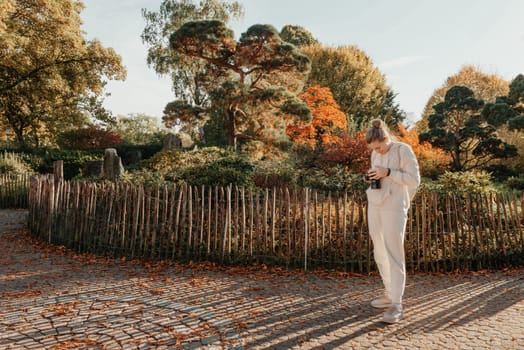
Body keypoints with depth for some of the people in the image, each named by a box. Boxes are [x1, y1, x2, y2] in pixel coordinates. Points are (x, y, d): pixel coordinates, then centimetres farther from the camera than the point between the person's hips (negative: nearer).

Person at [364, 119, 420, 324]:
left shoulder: (403, 150, -7)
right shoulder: (376, 154, 11)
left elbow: (414, 180, -10)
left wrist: (388, 173, -19)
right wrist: (371, 177, 1)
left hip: (394, 208, -7)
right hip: (374, 206, 7)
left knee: (393, 254, -8)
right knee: (379, 253, 10)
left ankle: (396, 305, -2)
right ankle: (390, 293, 24)